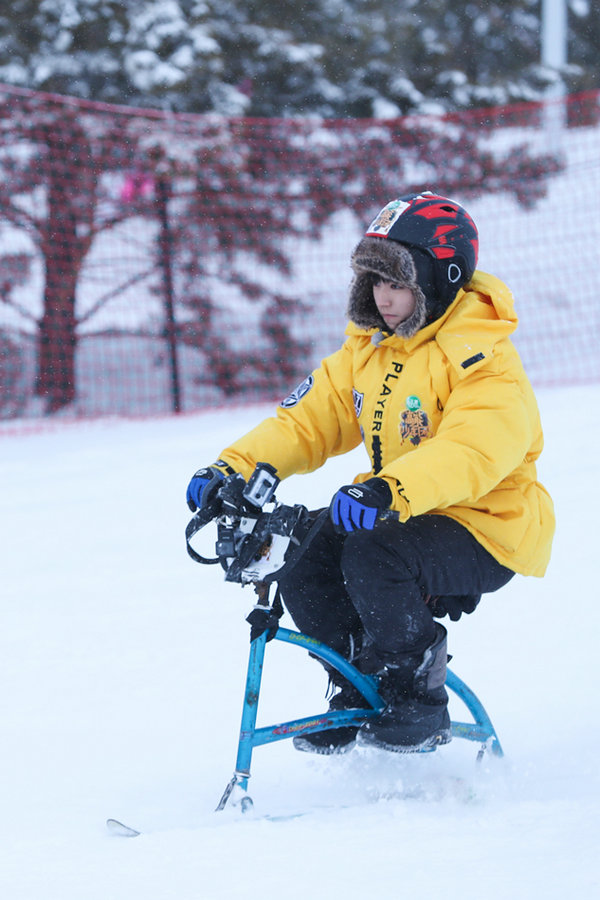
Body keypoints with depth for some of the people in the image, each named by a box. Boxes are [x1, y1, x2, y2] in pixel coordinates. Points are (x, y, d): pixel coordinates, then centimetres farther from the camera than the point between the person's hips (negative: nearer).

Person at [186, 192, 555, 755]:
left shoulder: (483, 360, -19)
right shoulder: (369, 349, 7)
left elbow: (476, 449, -37)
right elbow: (308, 421, 4)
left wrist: (388, 490, -53)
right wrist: (235, 467, -14)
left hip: (488, 529, -8)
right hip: (403, 514, 8)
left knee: (375, 556, -32)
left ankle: (419, 704, -12)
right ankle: (360, 688, 9)